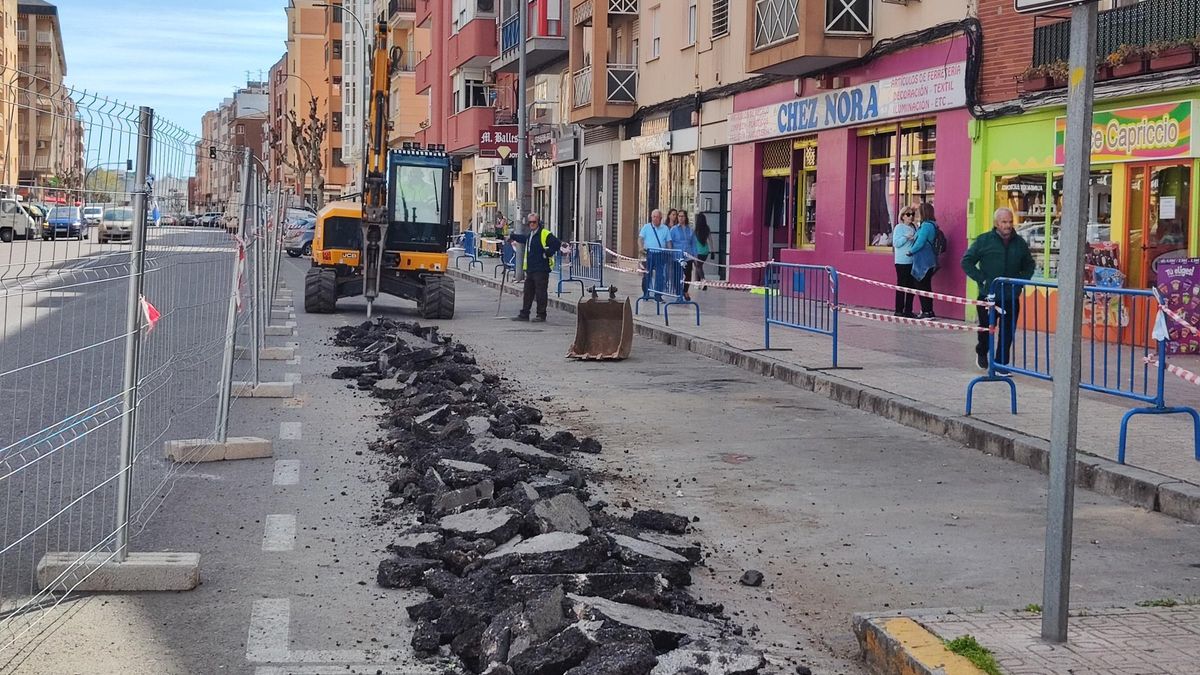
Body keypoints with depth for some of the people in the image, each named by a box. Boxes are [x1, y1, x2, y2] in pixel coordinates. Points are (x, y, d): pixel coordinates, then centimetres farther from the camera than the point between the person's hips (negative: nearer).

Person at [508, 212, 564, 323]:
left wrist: (548, 253, -15)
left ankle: (541, 315, 3)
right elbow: (523, 238, 41)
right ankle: (524, 314, 18)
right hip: (530, 269, 9)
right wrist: (512, 237, 51)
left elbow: (557, 243, -15)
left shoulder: (545, 234, -10)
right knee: (528, 292, 12)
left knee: (540, 293, -4)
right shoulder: (530, 235, 17)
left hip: (541, 269, -8)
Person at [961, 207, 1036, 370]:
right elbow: (967, 261, 1)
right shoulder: (984, 240, -2)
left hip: (1011, 297, 2)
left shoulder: (1020, 243, 8)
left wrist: (1021, 280, 5)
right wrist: (981, 279, -7)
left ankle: (1001, 364, 10)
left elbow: (1029, 265, 22)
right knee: (986, 328, 10)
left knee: (1007, 333, 0)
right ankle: (982, 352, 38)